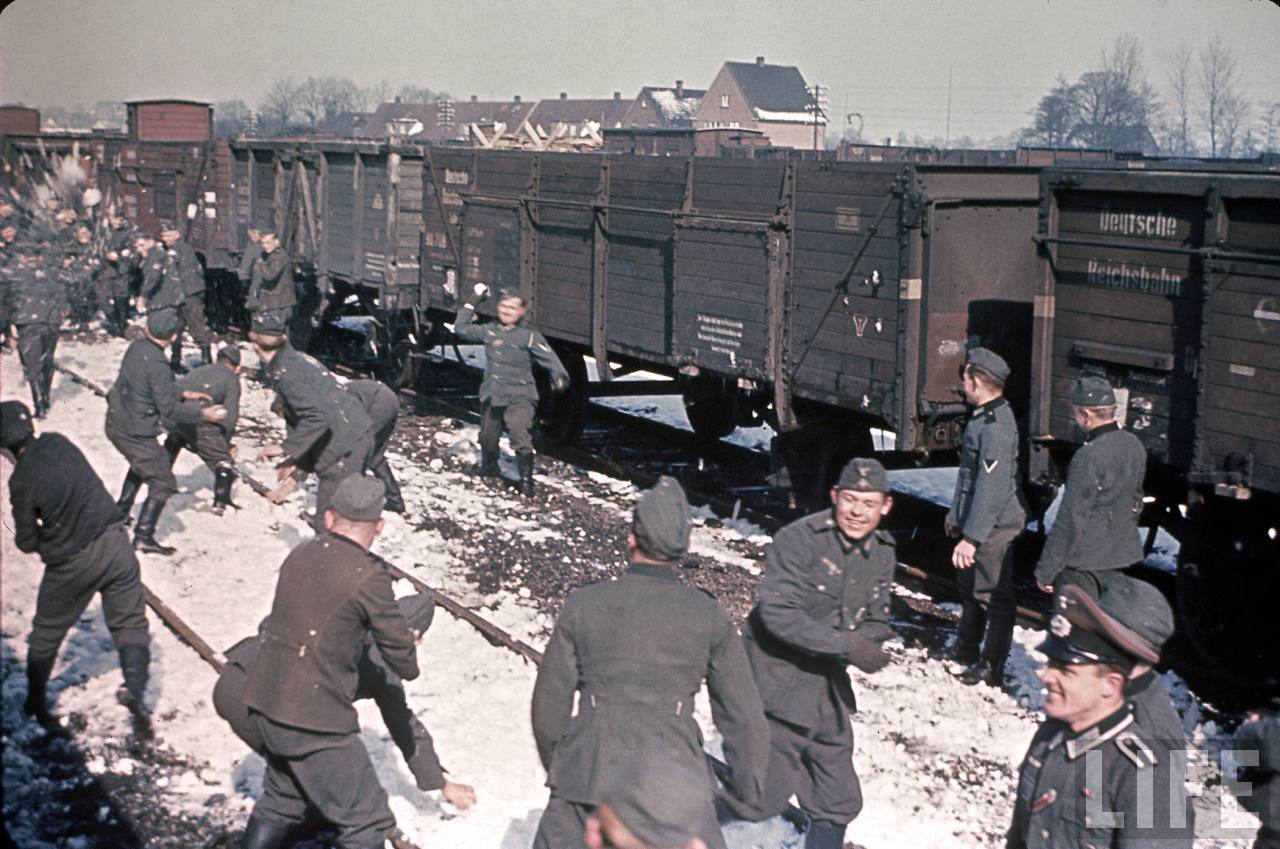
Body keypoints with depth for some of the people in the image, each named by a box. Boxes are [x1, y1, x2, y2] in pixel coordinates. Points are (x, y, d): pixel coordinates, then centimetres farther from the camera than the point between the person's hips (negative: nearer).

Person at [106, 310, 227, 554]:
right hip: (135, 431, -9)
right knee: (162, 483, -1)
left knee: (141, 466, 33)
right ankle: (144, 536, -5)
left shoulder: (137, 346, 0)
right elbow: (169, 408, -22)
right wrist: (202, 414, -12)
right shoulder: (156, 364, -26)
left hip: (116, 422, 9)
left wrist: (183, 394, 18)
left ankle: (121, 512, 43)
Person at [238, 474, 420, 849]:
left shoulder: (300, 555, 4)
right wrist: (410, 664, 16)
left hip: (264, 704, 7)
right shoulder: (368, 576, -16)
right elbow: (403, 658, -8)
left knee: (282, 801, 28)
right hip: (314, 721, -7)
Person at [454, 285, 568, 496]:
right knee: (488, 435, 23)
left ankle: (526, 479, -11)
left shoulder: (529, 335, -9)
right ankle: (488, 467, 48)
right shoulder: (489, 330, 7)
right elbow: (461, 329, 15)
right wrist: (471, 304, 11)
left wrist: (559, 376, -30)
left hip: (518, 397, -6)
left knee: (521, 438, -18)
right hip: (491, 395, 6)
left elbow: (549, 358, -14)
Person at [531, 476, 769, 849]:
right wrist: (748, 790, 16)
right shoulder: (709, 616, -4)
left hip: (586, 777, 1)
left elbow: (550, 701, 3)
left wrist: (555, 763, 22)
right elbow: (743, 715, 2)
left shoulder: (583, 605, -3)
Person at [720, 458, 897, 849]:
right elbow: (778, 612, -27)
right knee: (763, 798, -4)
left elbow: (876, 622, 10)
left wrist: (868, 645, -14)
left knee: (838, 801, 15)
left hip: (827, 684, 7)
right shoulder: (799, 539, -20)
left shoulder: (882, 553, 3)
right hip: (778, 681, -7)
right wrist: (846, 645, -29)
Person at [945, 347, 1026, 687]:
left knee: (994, 594, -1)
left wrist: (972, 537, -30)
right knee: (971, 586, 23)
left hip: (994, 525, -11)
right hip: (975, 523, 11)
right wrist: (956, 515, 25)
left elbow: (991, 487, -29)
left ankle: (992, 668, 7)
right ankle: (965, 653, 40)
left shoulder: (996, 424, -24)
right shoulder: (981, 416, 9)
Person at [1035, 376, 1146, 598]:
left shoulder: (1090, 456, -23)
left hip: (1085, 562, -8)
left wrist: (1045, 571, -15)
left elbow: (1070, 519, -21)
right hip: (1122, 555, 8)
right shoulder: (1134, 445, 3)